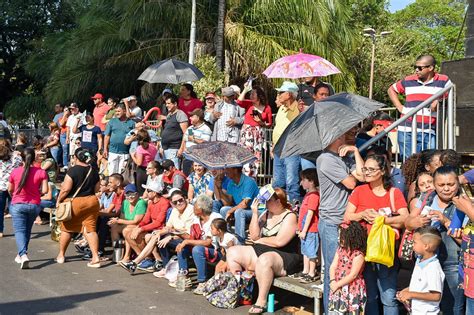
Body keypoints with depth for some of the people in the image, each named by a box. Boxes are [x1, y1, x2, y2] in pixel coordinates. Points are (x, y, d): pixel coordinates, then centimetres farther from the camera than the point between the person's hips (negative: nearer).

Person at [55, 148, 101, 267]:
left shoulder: (73, 170, -14)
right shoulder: (93, 171, 3)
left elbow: (66, 189, -16)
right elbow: (97, 188, 10)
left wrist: (59, 200, -3)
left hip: (74, 202, -4)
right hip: (91, 201, 4)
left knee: (66, 229, 13)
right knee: (90, 229, 3)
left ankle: (61, 255, 27)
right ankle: (96, 258, -6)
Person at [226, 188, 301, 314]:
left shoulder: (290, 217, -9)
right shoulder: (266, 214, 11)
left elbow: (279, 241, -20)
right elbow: (254, 236, 5)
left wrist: (261, 240, -4)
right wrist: (255, 213, -3)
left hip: (285, 258, -8)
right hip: (262, 251, 8)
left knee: (264, 260, -40)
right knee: (232, 252, -3)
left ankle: (261, 301, -27)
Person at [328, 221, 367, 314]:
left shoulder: (359, 254, -15)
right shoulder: (340, 249, 8)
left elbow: (353, 275, -17)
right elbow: (333, 267, 3)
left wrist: (337, 284, -15)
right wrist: (332, 282, -12)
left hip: (352, 290, -7)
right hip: (339, 289, 7)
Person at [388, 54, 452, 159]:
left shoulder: (443, 81, 4)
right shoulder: (408, 81, 9)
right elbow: (391, 89, 21)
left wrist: (438, 100, -13)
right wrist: (399, 107, 10)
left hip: (429, 132, -1)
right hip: (406, 131, 2)